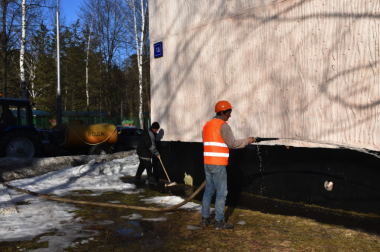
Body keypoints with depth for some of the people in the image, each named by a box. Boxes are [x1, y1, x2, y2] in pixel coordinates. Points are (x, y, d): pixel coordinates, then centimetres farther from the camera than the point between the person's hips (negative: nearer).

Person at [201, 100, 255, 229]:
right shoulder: (223, 125, -11)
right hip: (218, 164, -8)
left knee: (208, 190, 14)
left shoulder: (207, 125, 15)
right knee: (221, 192, -1)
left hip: (207, 163, 8)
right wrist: (247, 140, -4)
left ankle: (205, 218, 19)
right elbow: (232, 143, -15)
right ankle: (219, 221, 3)